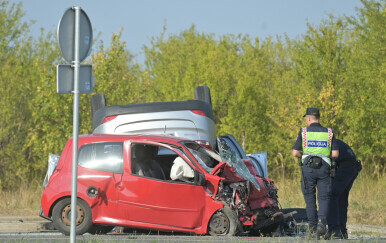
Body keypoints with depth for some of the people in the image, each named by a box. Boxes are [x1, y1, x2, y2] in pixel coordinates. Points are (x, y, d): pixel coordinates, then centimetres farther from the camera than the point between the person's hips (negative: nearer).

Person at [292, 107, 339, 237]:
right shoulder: (329, 133, 5)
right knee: (324, 198, 4)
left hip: (308, 168, -1)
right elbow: (335, 153, 2)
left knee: (310, 198, 9)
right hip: (324, 168, 1)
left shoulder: (303, 132, 0)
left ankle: (313, 226, 9)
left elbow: (295, 153, -3)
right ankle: (322, 222, -18)